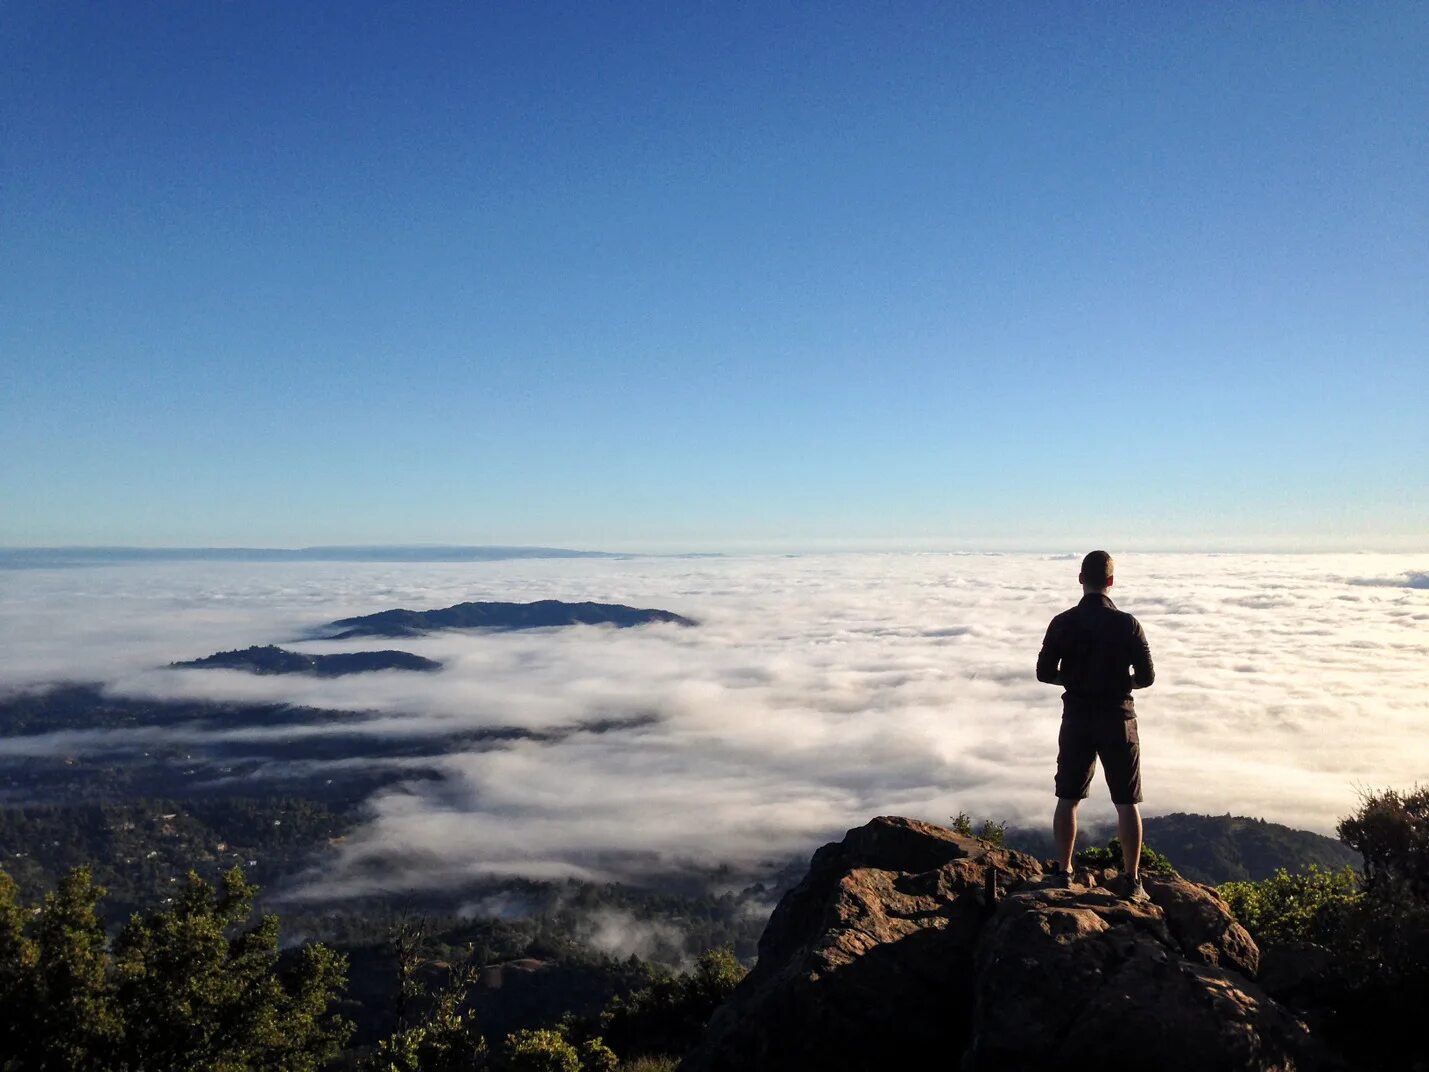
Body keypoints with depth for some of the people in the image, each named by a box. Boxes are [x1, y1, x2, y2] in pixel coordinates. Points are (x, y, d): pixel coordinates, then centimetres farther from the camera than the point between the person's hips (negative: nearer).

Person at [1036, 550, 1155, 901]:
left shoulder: (1063, 623, -5)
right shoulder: (1127, 624, -8)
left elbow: (1044, 672, -1)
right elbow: (1146, 677, -4)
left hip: (1077, 718, 1)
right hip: (1117, 718, -1)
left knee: (1068, 798, 12)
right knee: (1127, 803, 9)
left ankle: (1063, 873, 17)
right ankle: (1132, 882, 13)